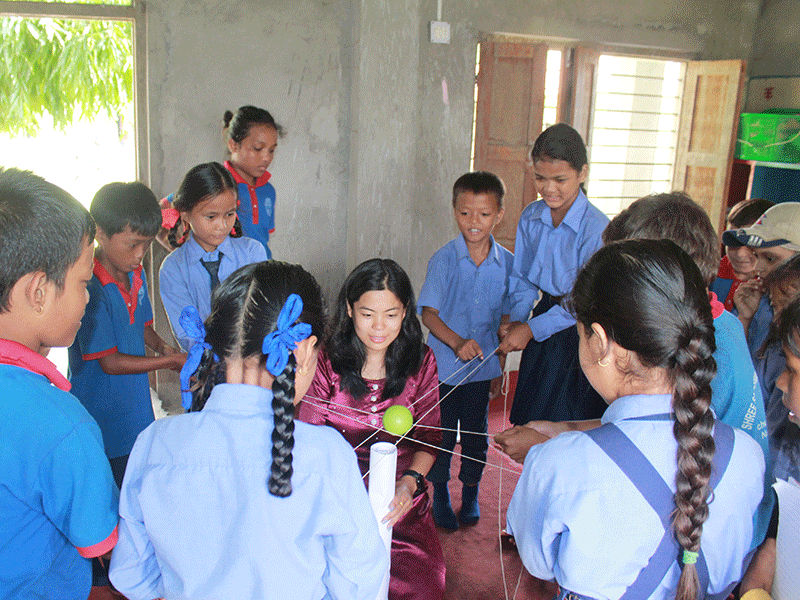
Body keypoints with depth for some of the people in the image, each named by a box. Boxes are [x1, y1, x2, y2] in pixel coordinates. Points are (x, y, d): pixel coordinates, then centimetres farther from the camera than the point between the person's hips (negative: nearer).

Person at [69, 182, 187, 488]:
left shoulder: (136, 274, 3)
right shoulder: (90, 289, -24)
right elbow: (109, 362, -20)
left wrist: (161, 346, -4)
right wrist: (170, 361, -15)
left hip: (136, 415, 8)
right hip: (102, 424, -7)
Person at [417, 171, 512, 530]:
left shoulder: (507, 263, -4)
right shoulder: (444, 259, -12)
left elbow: (506, 316, 7)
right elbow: (428, 312, -16)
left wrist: (501, 365, 7)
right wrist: (457, 342, -31)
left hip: (483, 366, 2)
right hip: (444, 365, -2)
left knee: (476, 432, 15)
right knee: (442, 432, 9)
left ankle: (470, 494, 36)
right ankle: (440, 496, 30)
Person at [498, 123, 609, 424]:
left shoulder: (597, 228, -19)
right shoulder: (530, 216, 0)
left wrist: (532, 329, -17)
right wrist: (517, 320, -7)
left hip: (578, 333, -5)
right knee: (528, 422, 10)